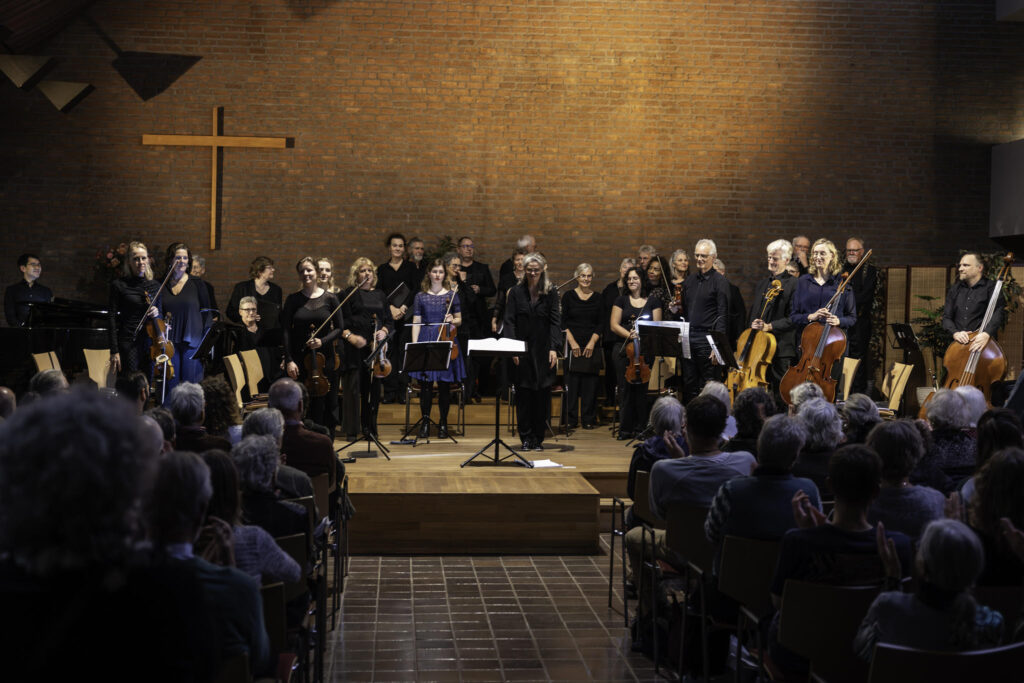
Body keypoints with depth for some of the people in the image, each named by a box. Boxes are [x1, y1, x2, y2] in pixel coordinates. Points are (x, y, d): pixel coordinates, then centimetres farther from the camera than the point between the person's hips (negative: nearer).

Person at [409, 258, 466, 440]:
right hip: (426, 340, 0)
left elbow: (459, 320, 12)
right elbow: (416, 323, 5)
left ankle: (443, 423, 13)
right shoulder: (421, 296, 6)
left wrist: (453, 320, -11)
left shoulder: (451, 295, 7)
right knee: (425, 383, -1)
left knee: (444, 384, 2)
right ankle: (425, 422, 9)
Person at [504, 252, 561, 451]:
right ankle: (526, 437, 8)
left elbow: (555, 321, -1)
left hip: (543, 350, 0)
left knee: (542, 393, 2)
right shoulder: (516, 292, 4)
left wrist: (554, 348, -11)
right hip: (522, 350, 0)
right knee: (523, 393, 1)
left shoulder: (551, 292, 3)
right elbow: (509, 321, 0)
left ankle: (538, 438, 10)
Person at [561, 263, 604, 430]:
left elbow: (601, 324, 6)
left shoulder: (597, 298, 9)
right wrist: (572, 342, -10)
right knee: (572, 383, -4)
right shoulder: (569, 296, 4)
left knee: (590, 384, 0)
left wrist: (592, 343, -7)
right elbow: (563, 322, 0)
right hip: (573, 346, -1)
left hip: (591, 347, 2)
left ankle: (589, 419, 6)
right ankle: (571, 420, 3)